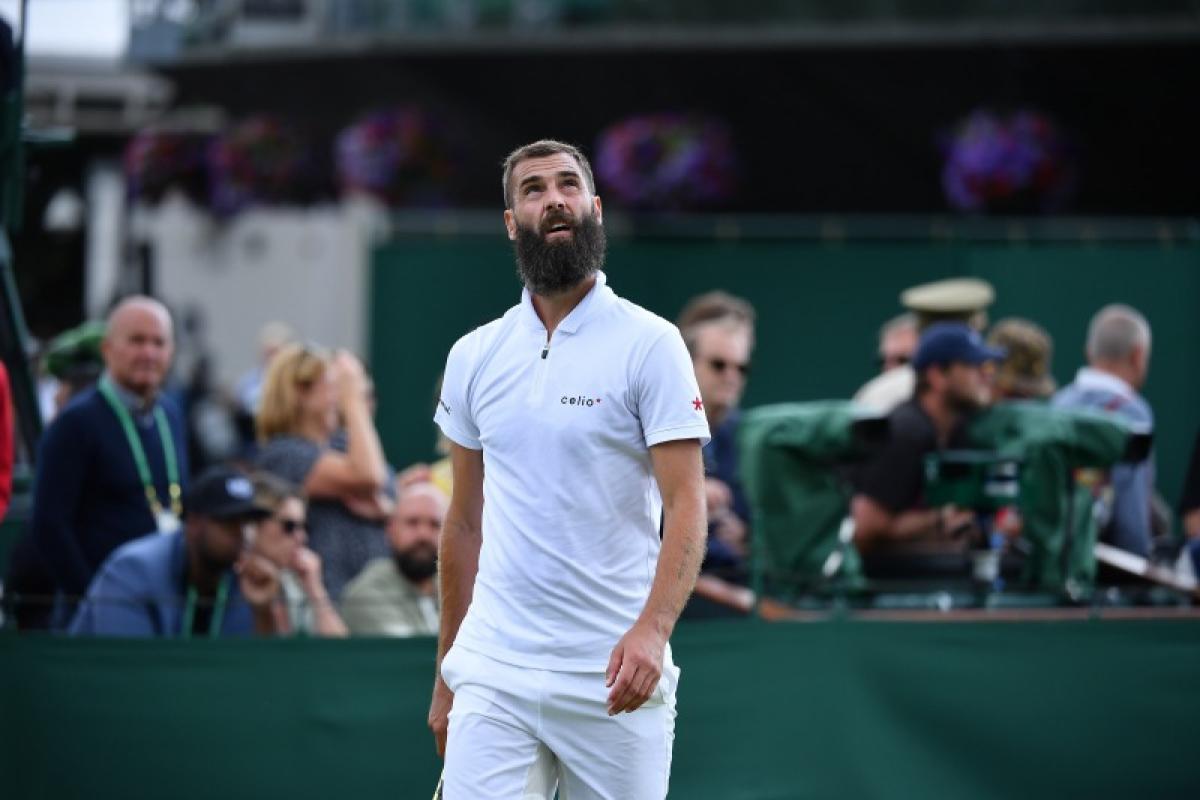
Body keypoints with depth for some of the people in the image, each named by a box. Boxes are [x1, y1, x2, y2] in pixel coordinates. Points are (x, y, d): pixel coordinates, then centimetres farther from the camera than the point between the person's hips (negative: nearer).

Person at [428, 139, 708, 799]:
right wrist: (445, 676, 16)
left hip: (614, 677, -3)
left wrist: (652, 628, -26)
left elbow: (686, 504, -10)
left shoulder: (650, 344, -3)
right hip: (493, 674, 3)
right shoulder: (473, 356, 10)